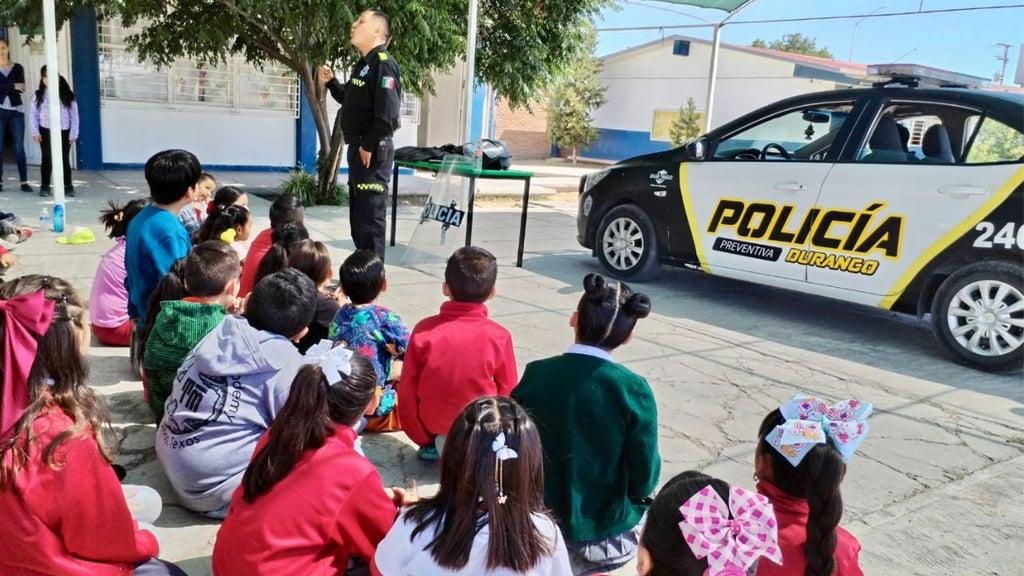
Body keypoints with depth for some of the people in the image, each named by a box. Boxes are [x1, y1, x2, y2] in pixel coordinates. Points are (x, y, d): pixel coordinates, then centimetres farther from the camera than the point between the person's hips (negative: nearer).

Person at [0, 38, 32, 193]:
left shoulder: (18, 68, 8)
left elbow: (21, 88, -5)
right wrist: (13, 86, -15)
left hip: (16, 111, 0)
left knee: (19, 147, -2)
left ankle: (24, 182, -2)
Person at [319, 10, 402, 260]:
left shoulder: (383, 63, -14)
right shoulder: (363, 64, 17)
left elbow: (387, 112, -24)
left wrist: (370, 146, -19)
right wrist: (331, 82, 13)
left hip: (373, 152, -10)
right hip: (358, 149, 10)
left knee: (370, 218, -7)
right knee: (357, 217, 16)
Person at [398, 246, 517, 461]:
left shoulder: (424, 329, -14)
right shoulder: (499, 336, -16)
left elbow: (407, 391, -9)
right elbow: (508, 392, -4)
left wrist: (422, 438, 7)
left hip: (431, 425, 1)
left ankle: (433, 443, 14)